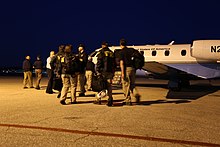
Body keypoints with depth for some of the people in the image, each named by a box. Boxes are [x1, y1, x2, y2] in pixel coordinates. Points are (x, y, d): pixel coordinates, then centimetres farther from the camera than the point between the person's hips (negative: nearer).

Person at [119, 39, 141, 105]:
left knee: (126, 85, 3)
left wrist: (122, 73, -15)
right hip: (132, 68, 6)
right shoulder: (132, 50, 11)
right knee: (132, 84, 17)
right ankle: (136, 94, -8)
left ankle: (128, 100, 6)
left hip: (126, 69, -5)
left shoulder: (122, 52, -6)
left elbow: (121, 63, -13)